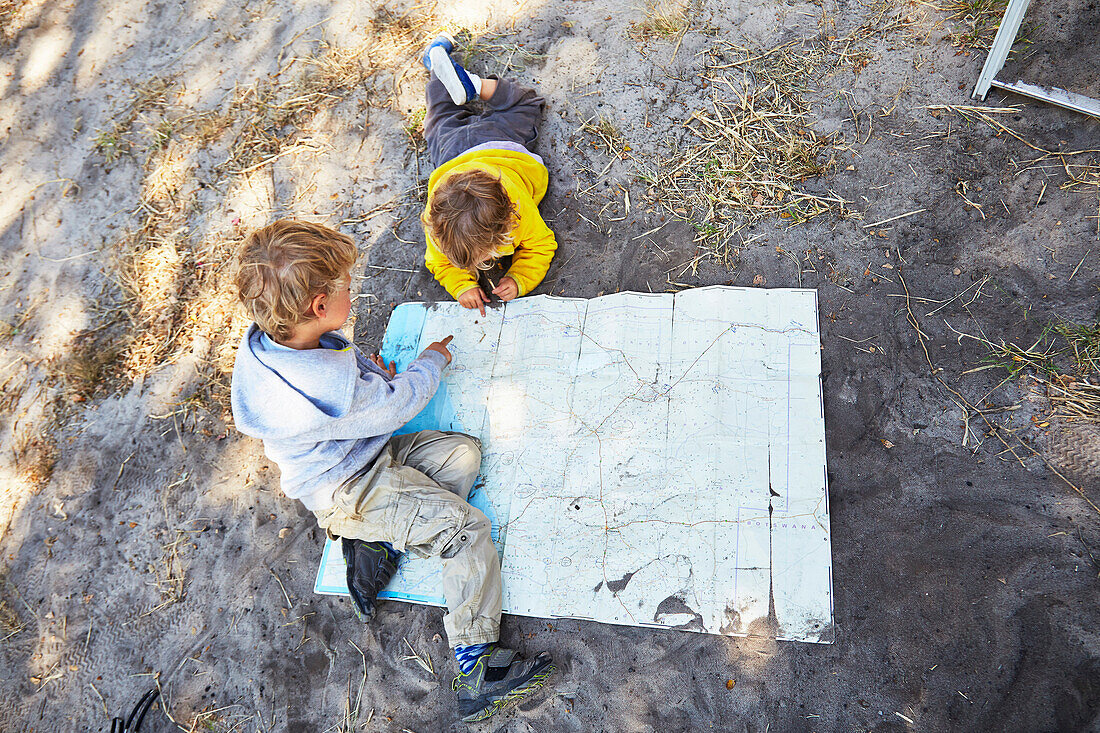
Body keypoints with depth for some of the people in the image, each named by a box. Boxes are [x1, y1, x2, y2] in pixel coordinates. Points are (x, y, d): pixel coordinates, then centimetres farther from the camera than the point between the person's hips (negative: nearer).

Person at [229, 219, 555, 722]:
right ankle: (475, 669, -12)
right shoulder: (331, 383, -36)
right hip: (348, 493, -9)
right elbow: (396, 406, -17)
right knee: (467, 528, -16)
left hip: (362, 457, 9)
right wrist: (432, 361, 0)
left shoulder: (262, 343, -8)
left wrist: (367, 373, 5)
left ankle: (383, 543, 0)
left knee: (462, 452, 2)